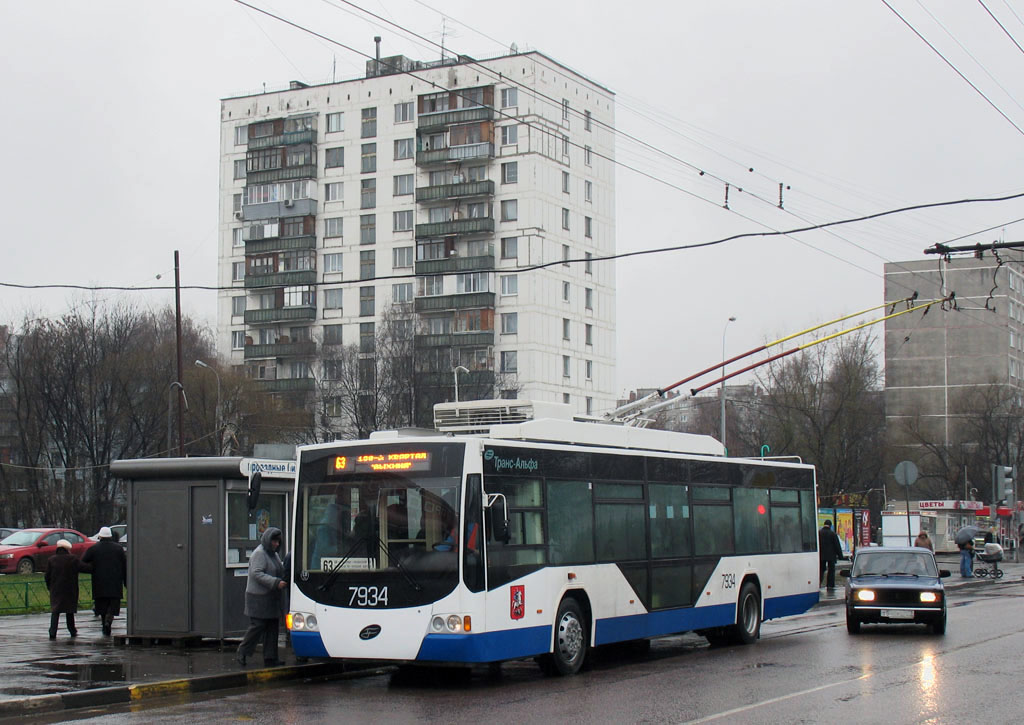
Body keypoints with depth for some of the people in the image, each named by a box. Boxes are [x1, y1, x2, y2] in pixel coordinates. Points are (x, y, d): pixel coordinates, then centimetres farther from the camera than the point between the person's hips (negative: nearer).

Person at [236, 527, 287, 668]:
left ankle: (270, 658, 8)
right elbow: (256, 573, -21)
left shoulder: (273, 553, 17)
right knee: (258, 626, -8)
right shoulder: (259, 553, -12)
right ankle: (241, 653, 6)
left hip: (271, 598, 9)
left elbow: (279, 569, 28)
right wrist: (275, 583, -27)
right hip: (258, 597, -9)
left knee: (272, 627, 6)